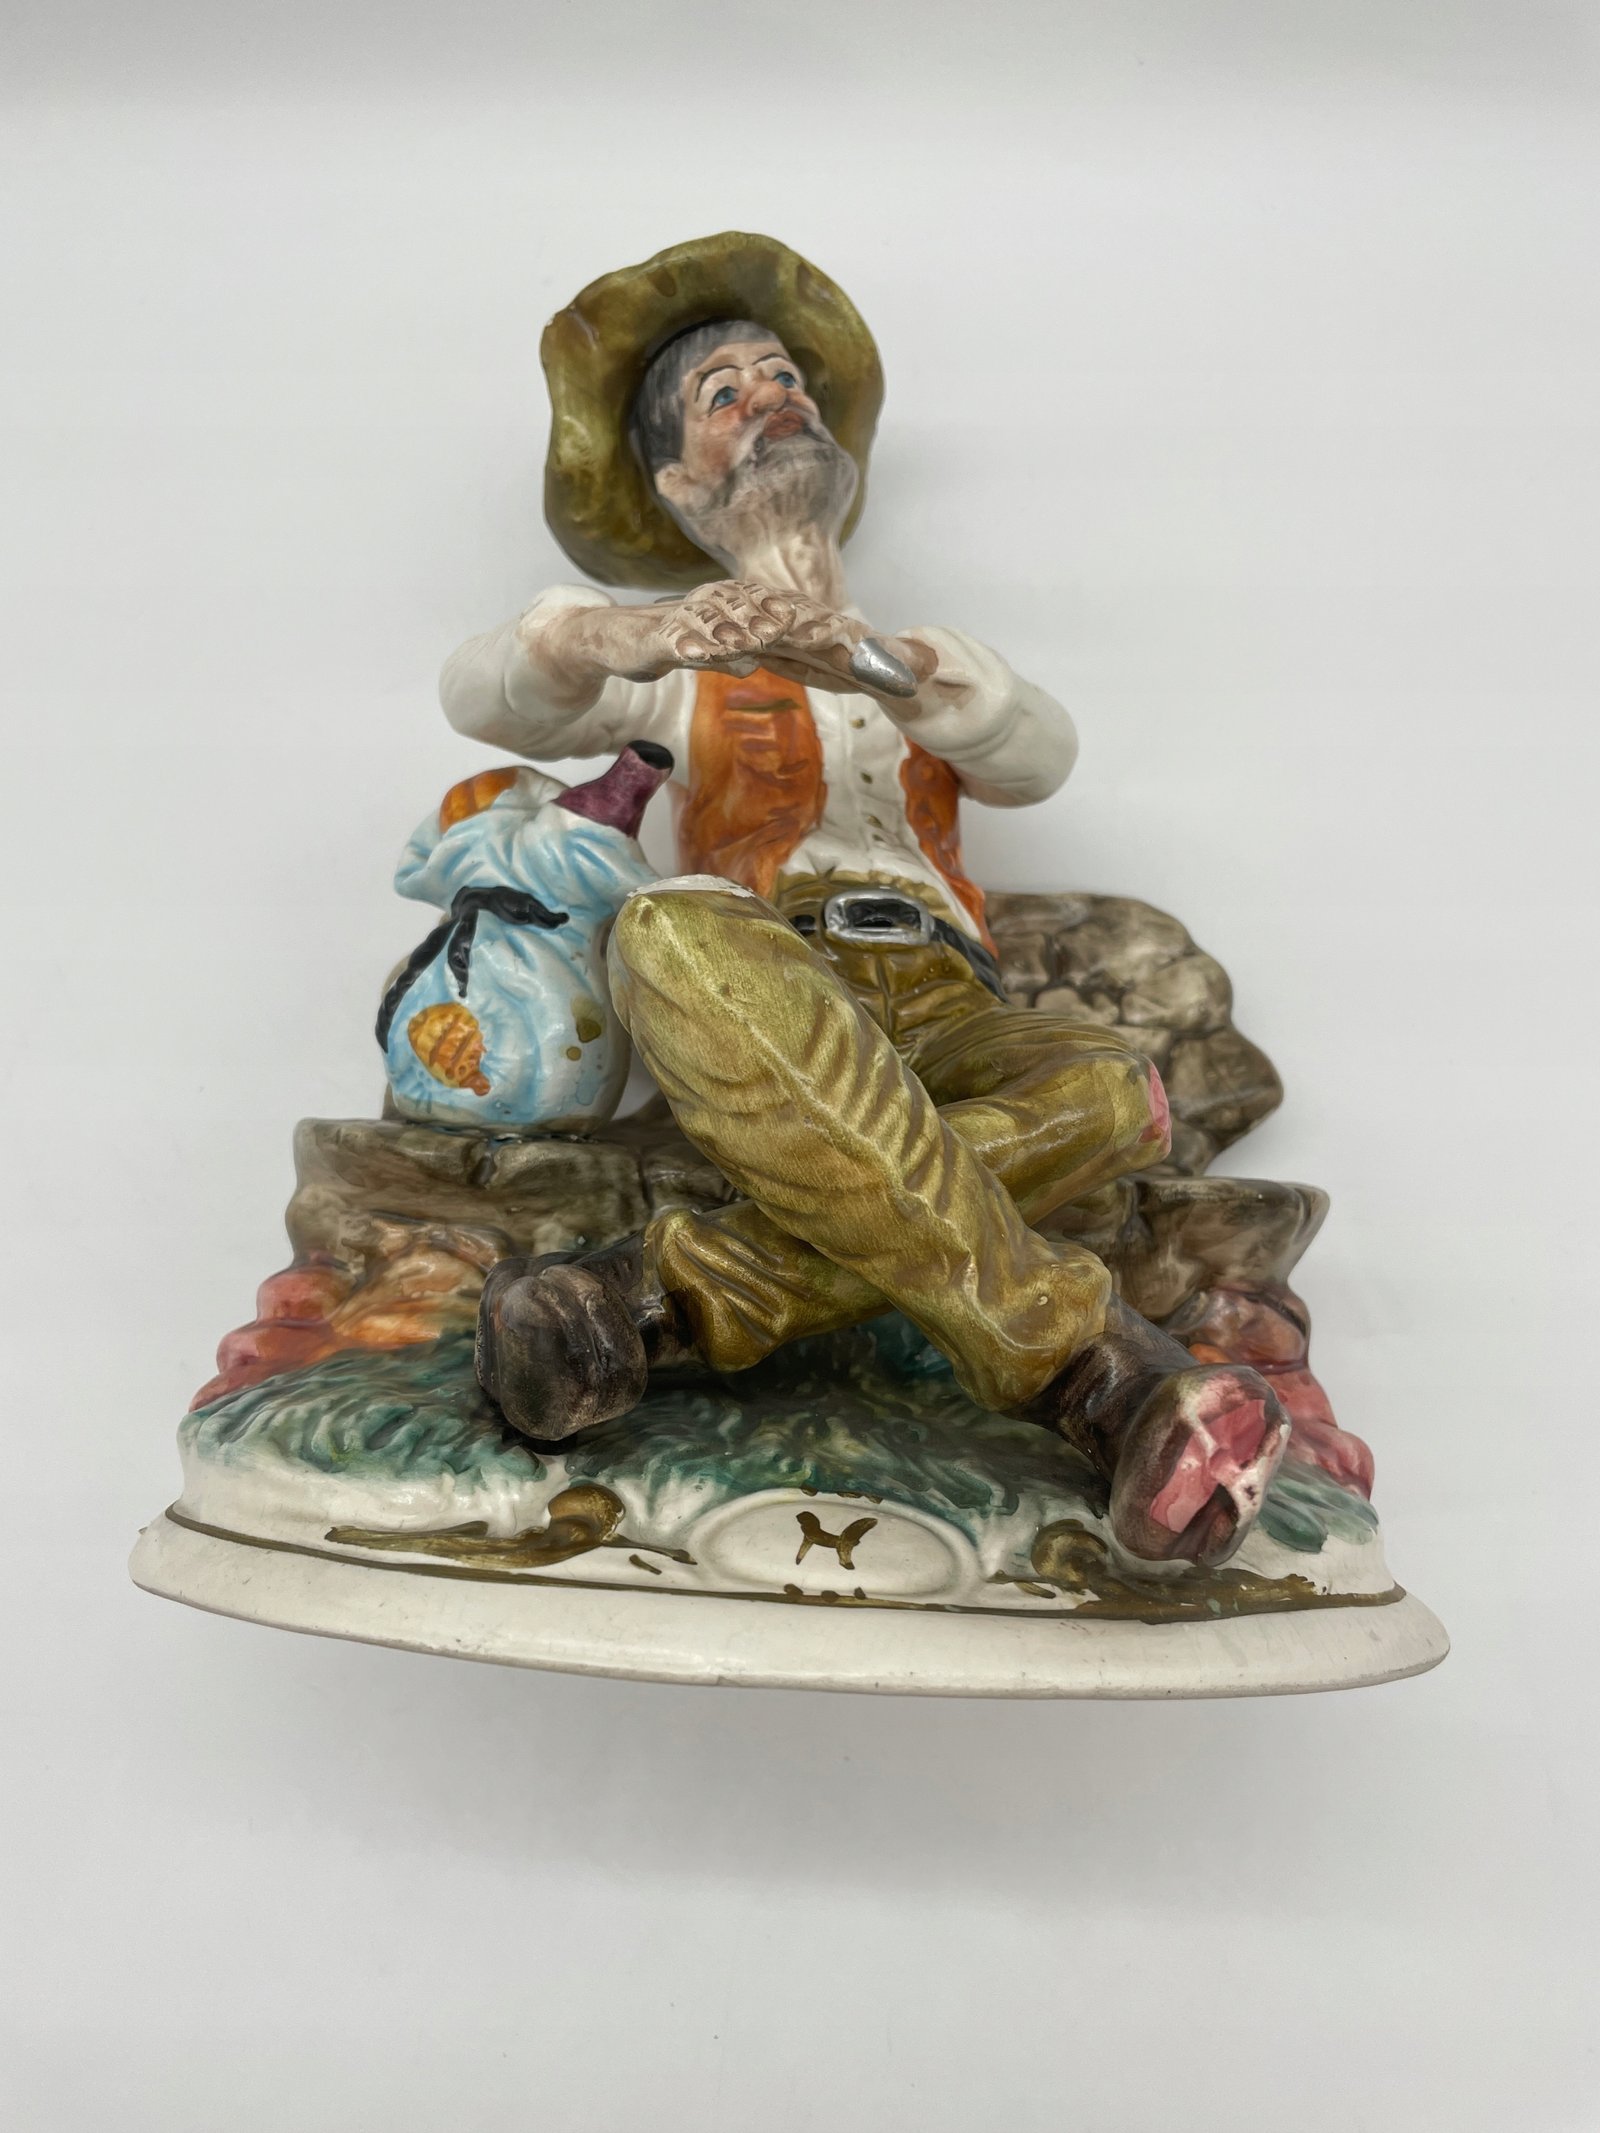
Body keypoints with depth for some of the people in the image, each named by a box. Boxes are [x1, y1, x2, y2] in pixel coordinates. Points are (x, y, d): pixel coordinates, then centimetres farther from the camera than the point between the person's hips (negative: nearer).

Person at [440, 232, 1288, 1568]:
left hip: (943, 1013, 2)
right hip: (747, 1006, -1)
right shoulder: (674, 666, 25)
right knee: (671, 936, -37)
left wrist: (884, 670, -18)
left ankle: (661, 1303, -35)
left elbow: (1041, 762, 6)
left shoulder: (935, 661, 30)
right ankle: (1094, 1372, -39)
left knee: (1110, 1094, -30)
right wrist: (618, 637, -21)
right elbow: (483, 695, 4)